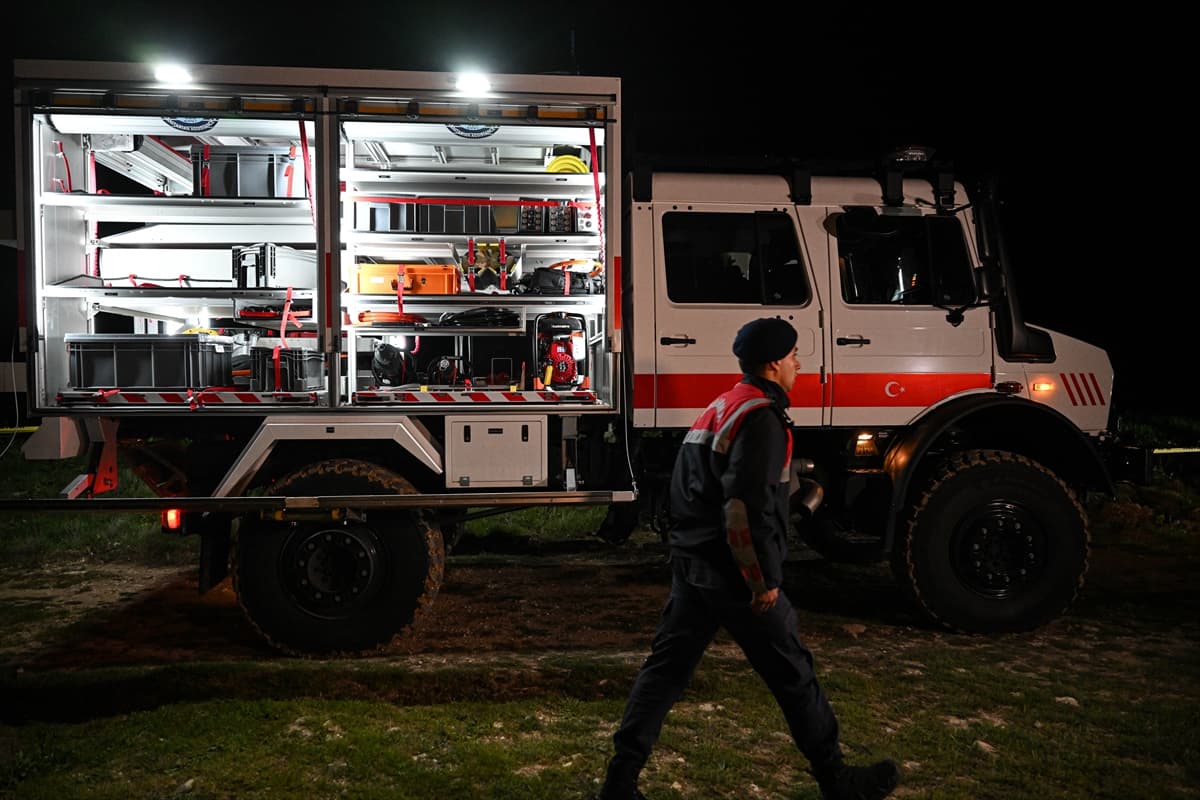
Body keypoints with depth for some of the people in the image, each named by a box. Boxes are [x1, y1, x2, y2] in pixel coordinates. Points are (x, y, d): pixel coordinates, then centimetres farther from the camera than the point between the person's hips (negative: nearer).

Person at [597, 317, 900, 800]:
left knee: (666, 666, 9)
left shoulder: (719, 408, 15)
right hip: (733, 574, -9)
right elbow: (745, 508, -25)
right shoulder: (762, 418, -16)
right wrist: (764, 582, -19)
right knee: (792, 673, 5)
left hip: (693, 565, 9)